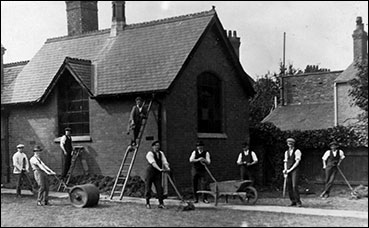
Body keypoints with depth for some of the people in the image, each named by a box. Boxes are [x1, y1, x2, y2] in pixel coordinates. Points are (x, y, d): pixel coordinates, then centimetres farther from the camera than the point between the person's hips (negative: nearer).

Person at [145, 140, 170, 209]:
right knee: (148, 187, 0)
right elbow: (153, 163, -24)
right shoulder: (150, 154, -10)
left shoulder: (161, 153, 10)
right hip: (150, 172, -5)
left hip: (158, 173, 5)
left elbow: (164, 161, -2)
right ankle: (147, 203, 12)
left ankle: (161, 203, -1)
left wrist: (167, 167, -22)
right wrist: (159, 169, -37)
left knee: (159, 187, -1)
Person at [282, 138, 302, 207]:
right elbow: (285, 162, 11)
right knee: (289, 186, 2)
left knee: (294, 186, -15)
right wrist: (285, 170, -6)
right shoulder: (286, 152, 15)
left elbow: (297, 162, -11)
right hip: (288, 171, 6)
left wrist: (290, 170, -15)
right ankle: (293, 201, 12)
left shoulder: (297, 151, -4)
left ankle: (298, 202, -8)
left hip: (295, 170, -6)